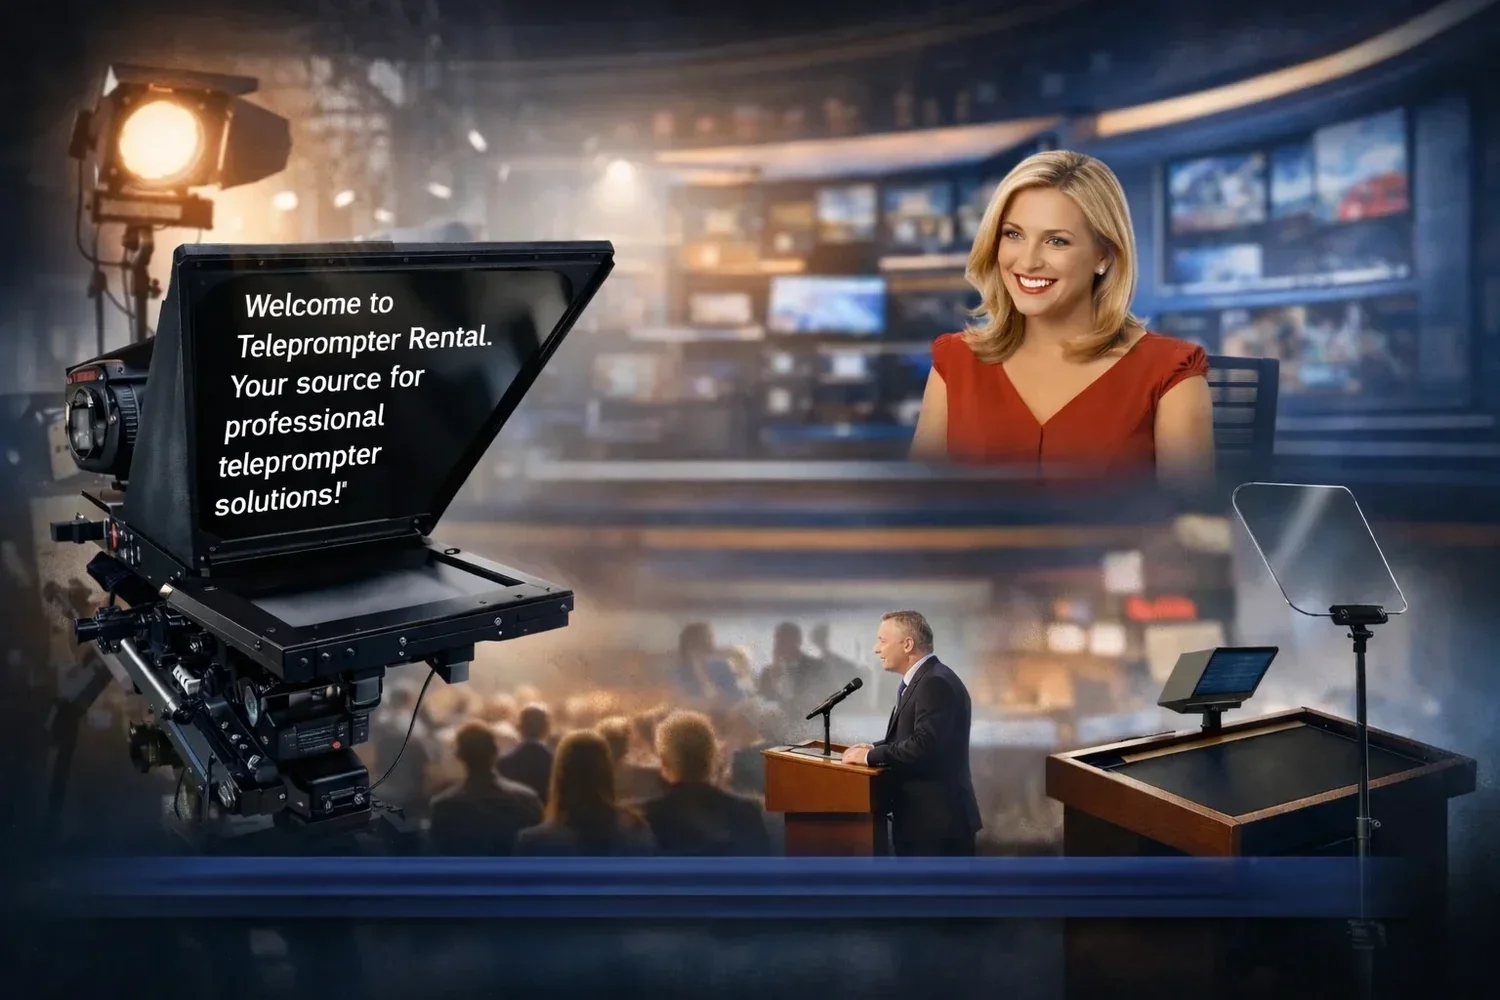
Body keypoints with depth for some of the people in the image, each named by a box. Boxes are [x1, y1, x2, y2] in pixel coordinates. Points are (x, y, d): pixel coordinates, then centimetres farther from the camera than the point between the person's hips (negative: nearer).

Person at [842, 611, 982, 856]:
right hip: (920, 816, 11)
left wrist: (871, 757, -17)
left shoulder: (937, 683, -19)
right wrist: (875, 748, 4)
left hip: (937, 819, -11)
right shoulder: (921, 680, 15)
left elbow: (924, 746, -28)